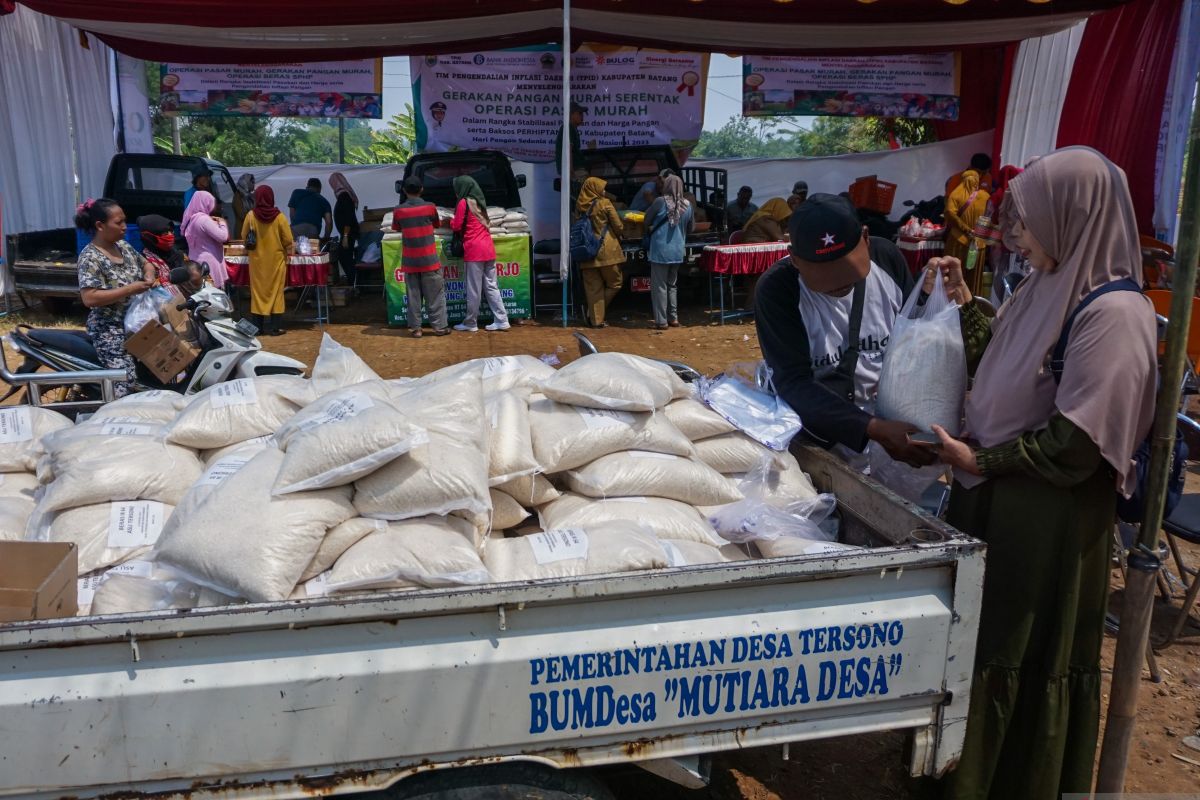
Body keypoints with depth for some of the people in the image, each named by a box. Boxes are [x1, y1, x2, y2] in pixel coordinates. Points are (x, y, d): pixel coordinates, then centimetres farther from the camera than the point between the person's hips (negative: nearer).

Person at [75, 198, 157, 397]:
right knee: (126, 383, -18)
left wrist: (150, 275, -1)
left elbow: (145, 262, 24)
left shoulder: (123, 245, 6)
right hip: (111, 330, -8)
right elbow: (89, 298, -26)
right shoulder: (90, 258, -17)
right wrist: (130, 290, -25)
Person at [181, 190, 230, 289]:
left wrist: (214, 222, 14)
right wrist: (222, 223, 0)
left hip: (196, 261, 9)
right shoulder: (204, 219, -16)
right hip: (208, 261, -9)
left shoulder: (192, 218, 11)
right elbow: (223, 237, -17)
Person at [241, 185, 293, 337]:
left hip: (257, 259, 1)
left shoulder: (251, 216, -7)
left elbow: (244, 237, 5)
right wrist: (286, 250, 11)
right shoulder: (279, 217, -11)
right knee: (274, 292, 5)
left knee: (258, 291, 9)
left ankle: (258, 326, 11)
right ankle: (273, 327, 4)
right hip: (276, 259, -1)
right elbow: (288, 240, -8)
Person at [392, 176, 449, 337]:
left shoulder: (399, 210, -2)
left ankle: (415, 328, 8)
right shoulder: (430, 207, -5)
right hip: (429, 259, -1)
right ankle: (439, 326, 8)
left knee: (413, 295, 7)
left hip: (410, 260, 2)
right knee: (435, 294, 6)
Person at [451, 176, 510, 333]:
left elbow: (457, 227, -4)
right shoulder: (479, 202, 18)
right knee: (491, 286, 8)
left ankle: (470, 323, 6)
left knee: (473, 290, -1)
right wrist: (456, 221, 20)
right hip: (488, 248, 7)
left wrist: (451, 221, 16)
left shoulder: (464, 203, -6)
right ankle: (502, 320, 5)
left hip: (474, 250, -7)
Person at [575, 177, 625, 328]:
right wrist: (618, 237, 15)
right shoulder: (605, 203, -7)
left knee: (593, 287, 8)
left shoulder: (579, 206, 4)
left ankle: (595, 319, 9)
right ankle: (597, 317, 2)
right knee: (615, 283, 8)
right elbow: (618, 227, -4)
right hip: (606, 251, -4)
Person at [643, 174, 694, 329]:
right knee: (672, 284, 18)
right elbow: (690, 229, 13)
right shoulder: (687, 205, 1)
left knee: (659, 286, 2)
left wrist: (651, 229, 21)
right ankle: (673, 318, 20)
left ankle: (661, 321, 2)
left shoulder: (661, 202, -11)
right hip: (678, 251, 5)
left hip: (660, 250, -4)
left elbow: (647, 221, 0)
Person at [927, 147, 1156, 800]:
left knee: (1026, 659, 9)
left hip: (1048, 515, -8)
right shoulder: (1044, 289, 5)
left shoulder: (1113, 312, -20)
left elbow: (1077, 442, -22)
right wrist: (962, 302, 5)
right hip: (992, 496, 8)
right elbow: (995, 371, 12)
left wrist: (981, 460, -16)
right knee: (975, 638, 21)